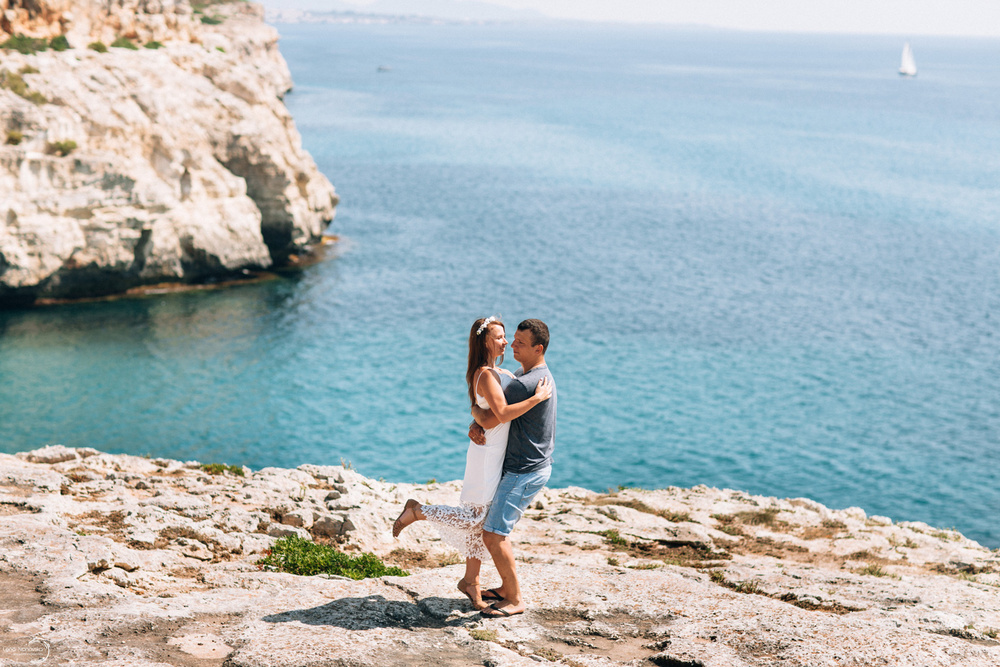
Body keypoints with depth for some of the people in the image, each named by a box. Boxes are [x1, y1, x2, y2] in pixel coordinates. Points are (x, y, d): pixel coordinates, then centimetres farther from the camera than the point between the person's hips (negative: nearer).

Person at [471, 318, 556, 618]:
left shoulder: (525, 384, -25)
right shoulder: (533, 375, 11)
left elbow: (491, 418, -23)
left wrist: (474, 408, 0)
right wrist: (477, 426, -6)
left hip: (525, 473, -11)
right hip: (531, 468, 11)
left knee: (493, 534, -9)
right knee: (495, 527, 20)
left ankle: (515, 600, 0)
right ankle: (507, 588, 28)